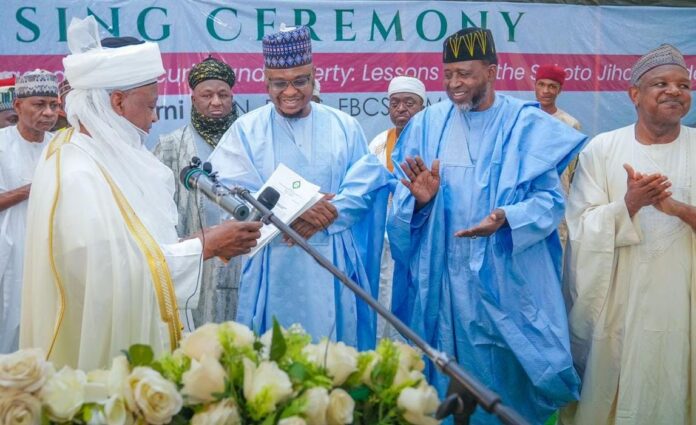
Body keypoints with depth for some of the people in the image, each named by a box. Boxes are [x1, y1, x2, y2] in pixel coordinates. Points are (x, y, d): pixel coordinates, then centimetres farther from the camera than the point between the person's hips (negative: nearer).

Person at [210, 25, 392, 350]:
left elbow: (367, 185, -1)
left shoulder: (344, 127, 7)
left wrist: (325, 217, -18)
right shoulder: (246, 130, 2)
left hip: (335, 266, 1)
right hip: (272, 266, -1)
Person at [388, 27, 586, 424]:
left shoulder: (528, 125, -4)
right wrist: (420, 199, -18)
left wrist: (507, 218, -26)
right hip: (442, 274, 3)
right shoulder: (427, 124, 5)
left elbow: (551, 200, -8)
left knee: (508, 368, 8)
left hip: (509, 277, -2)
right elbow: (403, 200, 4)